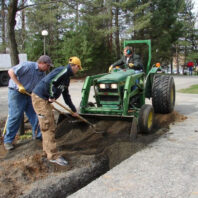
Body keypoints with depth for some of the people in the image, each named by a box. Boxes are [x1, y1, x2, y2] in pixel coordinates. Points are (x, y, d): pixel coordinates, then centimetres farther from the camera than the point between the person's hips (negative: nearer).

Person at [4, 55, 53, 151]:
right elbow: (11, 71, -21)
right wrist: (19, 85, -23)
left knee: (34, 115, 8)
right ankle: (8, 141, 6)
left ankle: (37, 135, 25)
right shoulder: (27, 66, -20)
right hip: (16, 92, -7)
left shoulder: (42, 73, 4)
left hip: (29, 94, 7)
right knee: (15, 116, -5)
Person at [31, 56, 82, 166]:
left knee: (50, 126, 16)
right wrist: (52, 96, -14)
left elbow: (66, 95, 28)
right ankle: (53, 155, -2)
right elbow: (49, 81, -27)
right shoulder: (64, 70, -13)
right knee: (48, 127, -8)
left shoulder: (67, 77, 18)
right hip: (39, 97, -10)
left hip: (45, 99, 10)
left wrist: (74, 110, 33)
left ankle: (47, 150, 29)